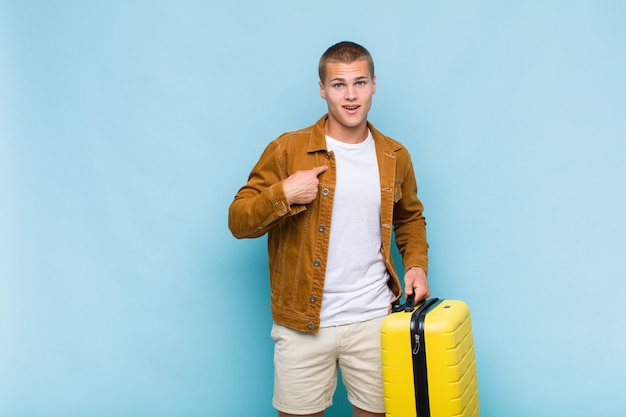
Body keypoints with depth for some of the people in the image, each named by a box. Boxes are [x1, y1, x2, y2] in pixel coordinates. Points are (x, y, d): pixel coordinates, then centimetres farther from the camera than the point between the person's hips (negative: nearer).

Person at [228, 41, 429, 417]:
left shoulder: (395, 156, 5)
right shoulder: (287, 150, -6)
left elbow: (410, 218, 21)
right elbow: (238, 222, -4)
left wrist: (417, 264, 5)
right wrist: (282, 195, -20)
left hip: (373, 319, 3)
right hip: (302, 323, -2)